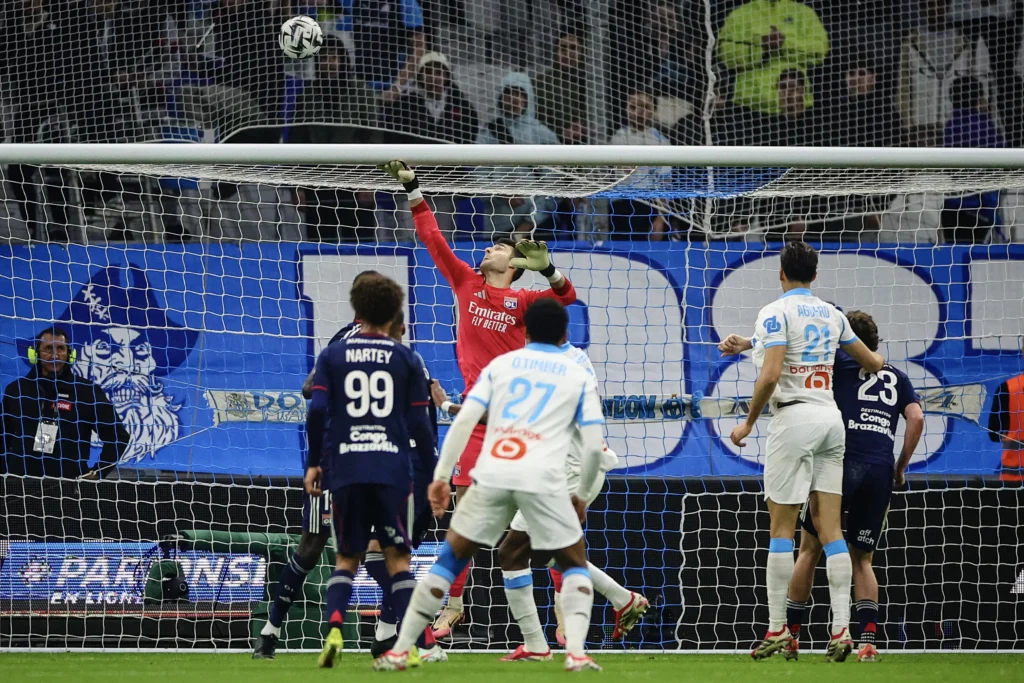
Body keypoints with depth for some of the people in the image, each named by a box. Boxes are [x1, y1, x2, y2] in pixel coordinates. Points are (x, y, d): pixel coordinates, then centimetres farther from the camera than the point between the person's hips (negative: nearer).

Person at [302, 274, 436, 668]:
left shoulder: (332, 356, 6)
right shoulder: (406, 360, 4)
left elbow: (317, 411, -4)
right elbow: (419, 424, 2)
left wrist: (313, 463, 6)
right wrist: (432, 472, 12)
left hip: (345, 470, 1)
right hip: (393, 469, -1)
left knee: (347, 558, 11)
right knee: (398, 558, 6)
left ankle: (334, 628, -12)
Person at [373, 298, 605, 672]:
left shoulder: (500, 364, 17)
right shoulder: (579, 377, 14)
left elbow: (463, 421, 6)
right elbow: (594, 445, 6)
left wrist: (441, 477, 7)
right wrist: (582, 496, 20)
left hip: (492, 475, 1)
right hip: (543, 480, -1)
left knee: (450, 558, 14)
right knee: (575, 564, 17)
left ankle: (400, 651, 10)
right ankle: (576, 652, -4)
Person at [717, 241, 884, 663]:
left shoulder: (775, 313, -6)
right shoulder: (831, 315, 13)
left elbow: (771, 375, -17)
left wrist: (748, 423, -5)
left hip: (794, 418, -6)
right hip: (831, 418, 6)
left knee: (781, 525, -1)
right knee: (829, 525, 3)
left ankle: (777, 628, -1)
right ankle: (841, 628, -5)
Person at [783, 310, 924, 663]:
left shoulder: (840, 363, 11)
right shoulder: (896, 376, 21)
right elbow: (916, 418, 8)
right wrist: (902, 467, 15)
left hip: (841, 462, -3)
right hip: (880, 471, 3)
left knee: (810, 549, 9)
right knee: (862, 559, 13)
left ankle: (790, 634, 7)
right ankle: (868, 639, -6)